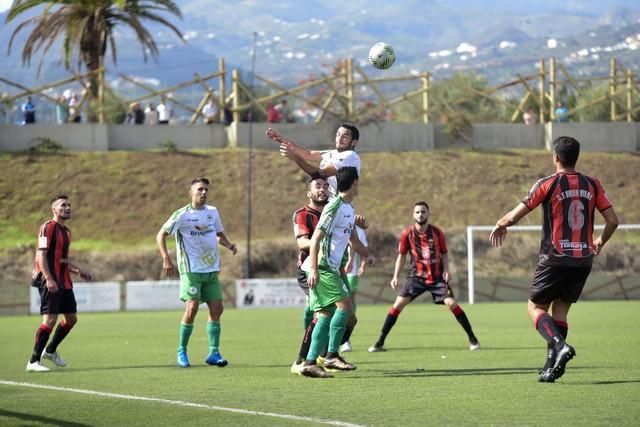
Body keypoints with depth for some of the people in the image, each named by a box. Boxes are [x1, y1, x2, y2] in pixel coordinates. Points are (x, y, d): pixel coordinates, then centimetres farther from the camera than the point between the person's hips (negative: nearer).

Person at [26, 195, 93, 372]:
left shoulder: (66, 231, 18)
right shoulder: (48, 228, -9)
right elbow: (41, 255, -17)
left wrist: (78, 271, 15)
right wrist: (49, 279, -26)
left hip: (64, 282, 9)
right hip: (50, 282, -9)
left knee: (71, 318, 12)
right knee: (50, 319, -14)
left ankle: (50, 350, 31)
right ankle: (33, 362, -9)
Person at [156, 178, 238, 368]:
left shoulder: (212, 212, 10)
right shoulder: (182, 215, -6)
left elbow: (219, 234, 24)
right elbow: (160, 235, -3)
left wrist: (229, 244, 3)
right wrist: (166, 258, -15)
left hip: (211, 270, 5)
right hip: (191, 270, -5)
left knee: (216, 308, 0)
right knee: (192, 307, -16)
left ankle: (214, 353, 8)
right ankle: (181, 352, -2)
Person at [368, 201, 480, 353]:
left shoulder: (437, 232, -5)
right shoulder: (407, 234, -5)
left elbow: (444, 253, 6)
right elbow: (402, 256, 4)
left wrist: (446, 271, -9)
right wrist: (395, 276, -3)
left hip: (437, 277, 0)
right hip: (416, 276, 0)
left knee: (451, 303, -14)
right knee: (398, 304, -11)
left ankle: (472, 339, -1)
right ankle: (380, 342, -5)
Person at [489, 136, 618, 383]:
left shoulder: (548, 185, -7)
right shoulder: (592, 185, 4)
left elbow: (514, 217, -8)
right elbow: (612, 220, 4)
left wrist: (500, 225, 14)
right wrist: (600, 242, 24)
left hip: (555, 258, -4)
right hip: (583, 259, 4)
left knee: (535, 307, 7)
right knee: (560, 311, 13)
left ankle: (559, 345, -18)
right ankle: (552, 367, 4)